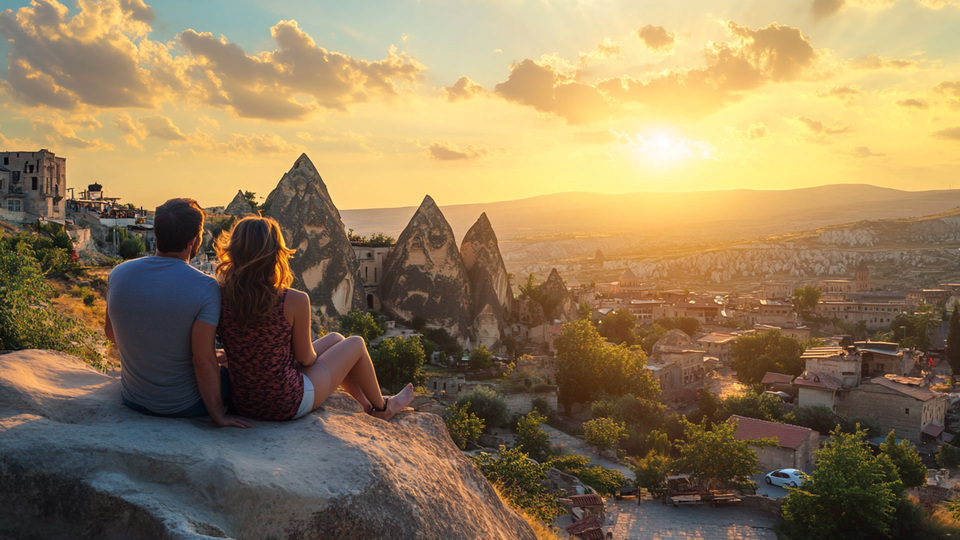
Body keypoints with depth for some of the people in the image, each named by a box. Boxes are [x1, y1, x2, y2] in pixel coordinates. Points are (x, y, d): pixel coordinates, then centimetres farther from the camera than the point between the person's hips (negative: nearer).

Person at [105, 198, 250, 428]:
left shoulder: (118, 274, -8)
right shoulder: (205, 287, -25)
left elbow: (111, 332, 8)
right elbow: (204, 360, -25)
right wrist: (218, 416, -14)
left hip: (132, 400, 5)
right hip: (185, 406, -5)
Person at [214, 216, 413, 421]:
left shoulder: (221, 297, -12)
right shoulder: (295, 301, -26)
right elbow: (305, 358, -9)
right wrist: (312, 354, 9)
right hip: (288, 405, -6)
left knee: (335, 339, 26)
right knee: (355, 343, 19)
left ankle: (367, 404, 47)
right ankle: (381, 408, 45)